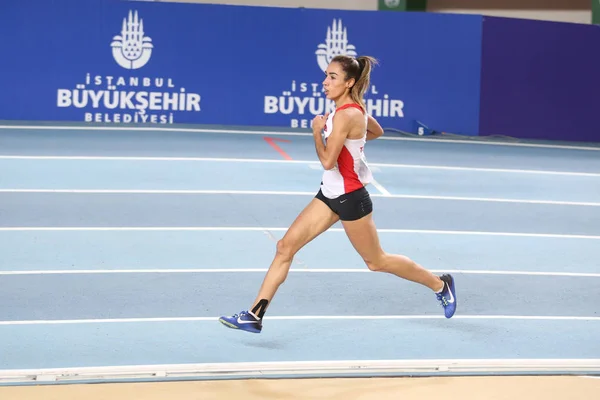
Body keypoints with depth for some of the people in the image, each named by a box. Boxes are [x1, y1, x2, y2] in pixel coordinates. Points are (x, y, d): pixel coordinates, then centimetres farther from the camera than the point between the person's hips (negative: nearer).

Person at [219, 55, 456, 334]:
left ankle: (440, 284, 27)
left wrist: (317, 131, -12)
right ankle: (254, 316, 0)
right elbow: (377, 131, 23)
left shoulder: (345, 115, -23)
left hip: (349, 197, -9)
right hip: (330, 194, 9)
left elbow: (327, 161, -26)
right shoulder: (354, 108, 4)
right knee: (285, 247, 0)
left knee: (376, 261, 8)